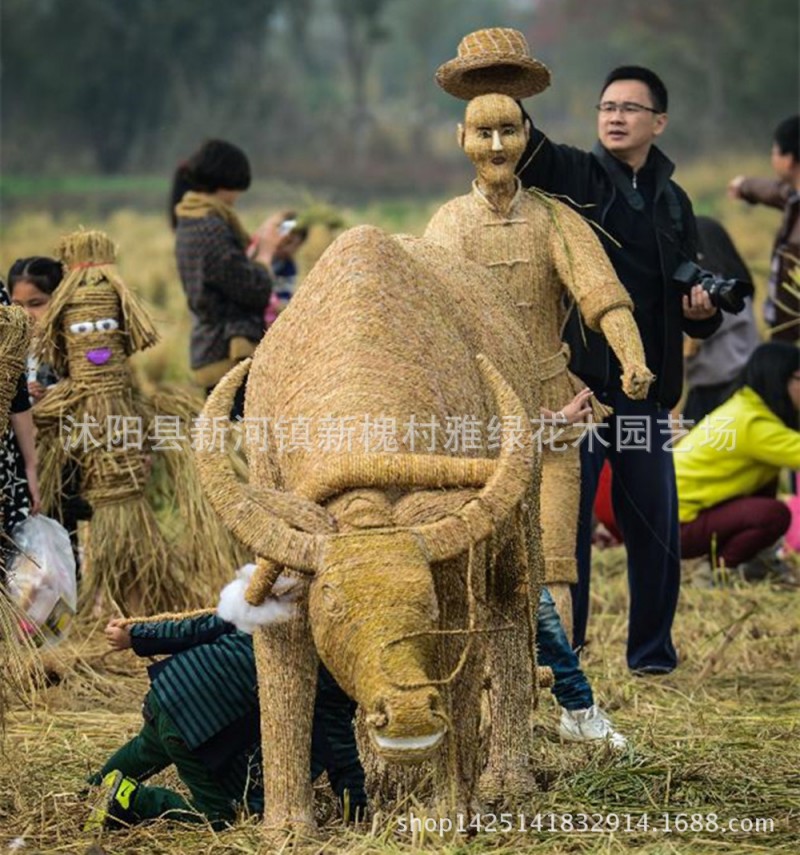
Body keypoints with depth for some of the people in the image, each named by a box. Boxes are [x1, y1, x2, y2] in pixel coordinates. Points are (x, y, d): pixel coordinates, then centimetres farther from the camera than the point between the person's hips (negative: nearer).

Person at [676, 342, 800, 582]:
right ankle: (717, 566, -5)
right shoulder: (754, 424, -23)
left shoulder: (745, 407, 7)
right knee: (774, 514, -26)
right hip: (679, 525, -10)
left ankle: (757, 554, 16)